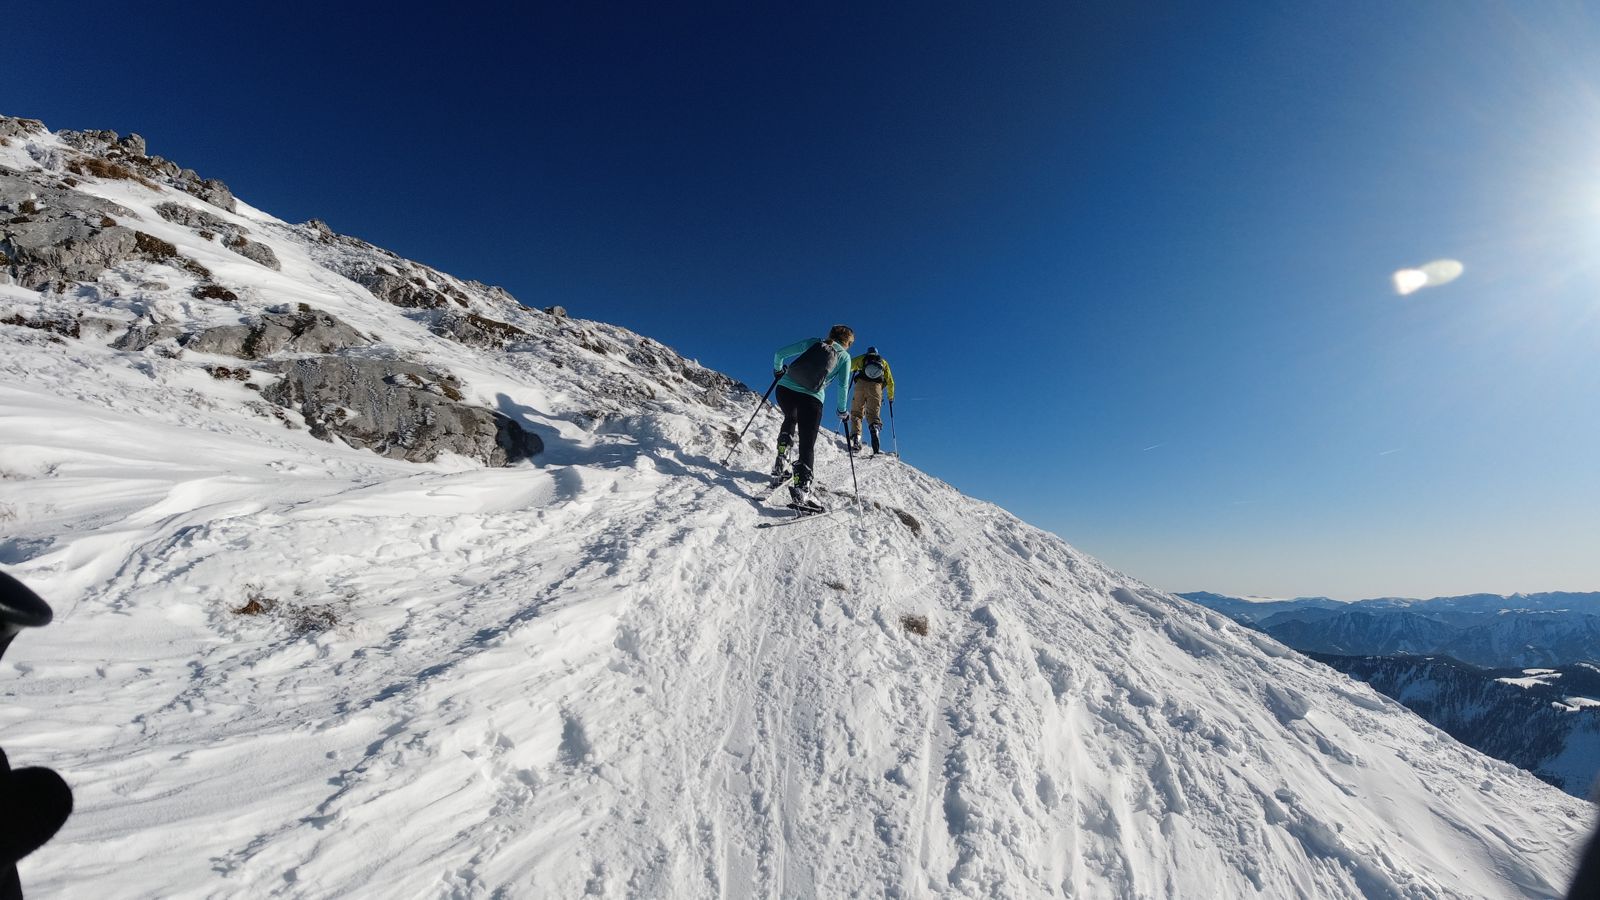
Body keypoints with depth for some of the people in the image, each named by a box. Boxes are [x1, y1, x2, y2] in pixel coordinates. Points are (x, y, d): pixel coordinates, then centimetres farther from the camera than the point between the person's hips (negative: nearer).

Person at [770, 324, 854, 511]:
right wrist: (842, 411, 15)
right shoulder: (844, 356, 11)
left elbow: (780, 353, 13)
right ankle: (800, 490, -15)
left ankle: (781, 466, 25)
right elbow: (843, 386, 2)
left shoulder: (813, 342, 16)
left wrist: (778, 369, 32)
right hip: (811, 398, -4)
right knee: (807, 446, 1)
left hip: (785, 389, 4)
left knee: (790, 420, 34)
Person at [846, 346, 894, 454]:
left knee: (856, 412, 3)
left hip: (861, 384, -1)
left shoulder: (862, 358, 25)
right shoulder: (884, 362, 29)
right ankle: (875, 427, -33)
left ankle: (856, 436, -20)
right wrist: (891, 397, 35)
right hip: (876, 387, 1)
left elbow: (849, 366, 11)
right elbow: (890, 382, 25)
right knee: (873, 413, 2)